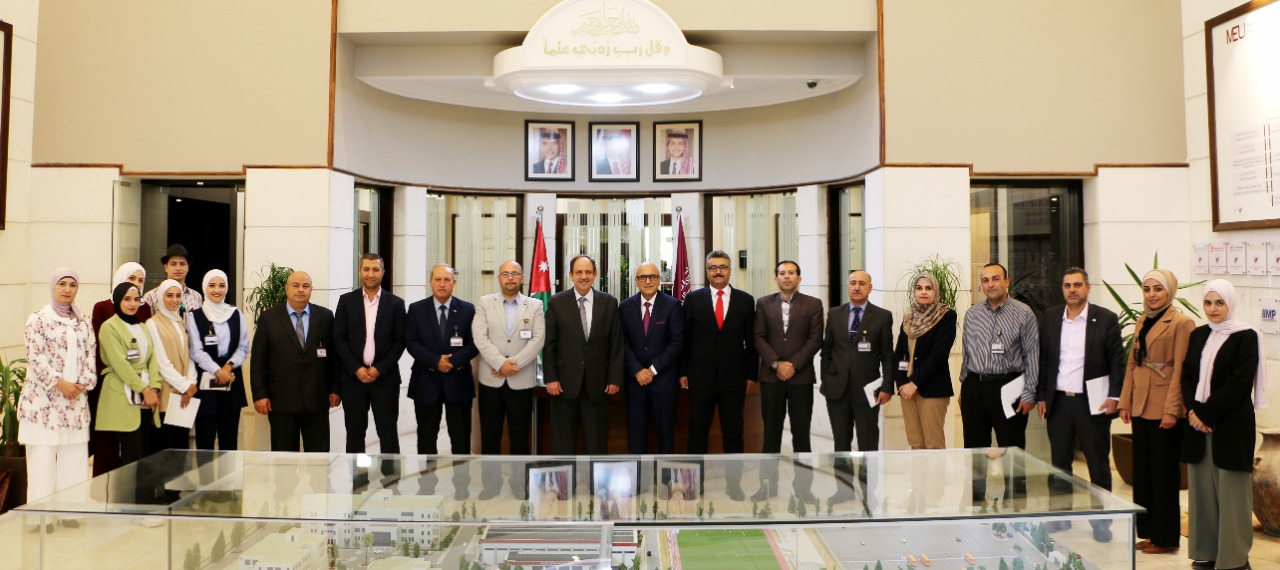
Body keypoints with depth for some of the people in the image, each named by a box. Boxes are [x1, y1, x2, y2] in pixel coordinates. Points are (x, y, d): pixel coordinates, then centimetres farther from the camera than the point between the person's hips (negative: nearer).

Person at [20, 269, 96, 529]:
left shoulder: (84, 321, 11)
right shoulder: (38, 319, -2)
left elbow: (91, 354, 7)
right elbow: (36, 357, -10)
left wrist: (82, 383, -7)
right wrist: (60, 383, -16)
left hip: (76, 400, 4)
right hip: (44, 399, -4)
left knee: (74, 457, 5)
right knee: (42, 457, -2)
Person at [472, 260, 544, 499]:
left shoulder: (535, 305, 5)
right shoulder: (484, 303, 5)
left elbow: (538, 339, -5)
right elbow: (480, 338, -5)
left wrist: (514, 363, -15)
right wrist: (501, 363, -16)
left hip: (521, 380, 0)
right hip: (491, 379, 0)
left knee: (520, 435, 5)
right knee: (490, 434, 6)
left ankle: (520, 484, 16)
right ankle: (490, 483, 17)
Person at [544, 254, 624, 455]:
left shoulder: (609, 302, 3)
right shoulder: (556, 302, 1)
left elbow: (616, 343, 3)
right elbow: (549, 344, 1)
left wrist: (615, 378, -2)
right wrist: (550, 378, -5)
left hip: (598, 382, 0)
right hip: (564, 382, 0)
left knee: (597, 441, 7)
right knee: (563, 441, 9)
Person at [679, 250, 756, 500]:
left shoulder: (745, 300, 4)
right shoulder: (693, 299, 2)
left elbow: (751, 340, 5)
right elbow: (684, 338, 3)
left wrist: (751, 374, 2)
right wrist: (683, 372, 1)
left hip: (734, 378, 1)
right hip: (700, 377, 0)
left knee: (733, 433, 8)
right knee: (697, 433, 7)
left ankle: (733, 483, 18)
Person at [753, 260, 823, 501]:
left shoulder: (813, 304, 5)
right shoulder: (763, 303, 9)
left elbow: (815, 339, -2)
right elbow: (759, 338, 2)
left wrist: (793, 365, -11)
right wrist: (776, 364, -10)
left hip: (801, 375, -1)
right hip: (771, 376, 1)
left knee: (801, 432, 2)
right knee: (771, 431, 5)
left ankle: (803, 486, 10)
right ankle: (768, 484, 11)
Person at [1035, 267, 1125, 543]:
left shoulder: (1106, 319, -2)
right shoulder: (1049, 319, 6)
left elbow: (1117, 362, -1)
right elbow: (1043, 360, 8)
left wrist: (1114, 396, -8)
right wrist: (1041, 397, 5)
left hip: (1092, 402, -3)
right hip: (1058, 402, 3)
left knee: (1098, 464, 6)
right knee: (1059, 463, 10)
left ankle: (1101, 520, 17)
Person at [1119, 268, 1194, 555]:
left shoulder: (1181, 323, -9)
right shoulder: (1142, 323, 14)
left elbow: (1180, 370, -14)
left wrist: (1171, 410, -17)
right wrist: (1125, 402, 9)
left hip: (1164, 410, -7)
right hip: (1141, 408, 7)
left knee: (1164, 473, 2)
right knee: (1142, 472, 12)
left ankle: (1166, 538, 13)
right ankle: (1148, 532, 21)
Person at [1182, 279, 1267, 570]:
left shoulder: (1246, 337, -5)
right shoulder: (1197, 335, 12)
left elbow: (1239, 383, -12)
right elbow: (1186, 376, 9)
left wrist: (1206, 414, -15)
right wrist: (1193, 411, -6)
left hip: (1231, 426, -5)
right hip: (1198, 425, 5)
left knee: (1231, 492, 0)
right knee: (1202, 489, 8)